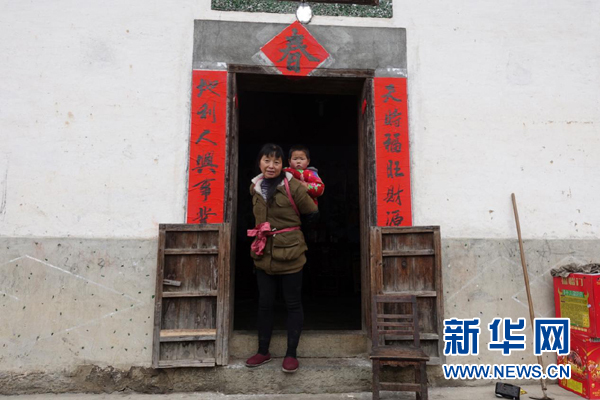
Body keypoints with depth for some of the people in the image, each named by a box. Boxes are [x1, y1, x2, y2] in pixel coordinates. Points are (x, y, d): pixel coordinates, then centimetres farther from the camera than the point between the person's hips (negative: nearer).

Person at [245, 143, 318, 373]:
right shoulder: (254, 187, 6)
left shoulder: (293, 186, -12)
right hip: (263, 254, 5)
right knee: (264, 304, 13)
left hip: (290, 252, -5)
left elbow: (312, 212, -1)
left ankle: (291, 354, 20)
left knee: (293, 304, 7)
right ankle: (263, 352, 28)